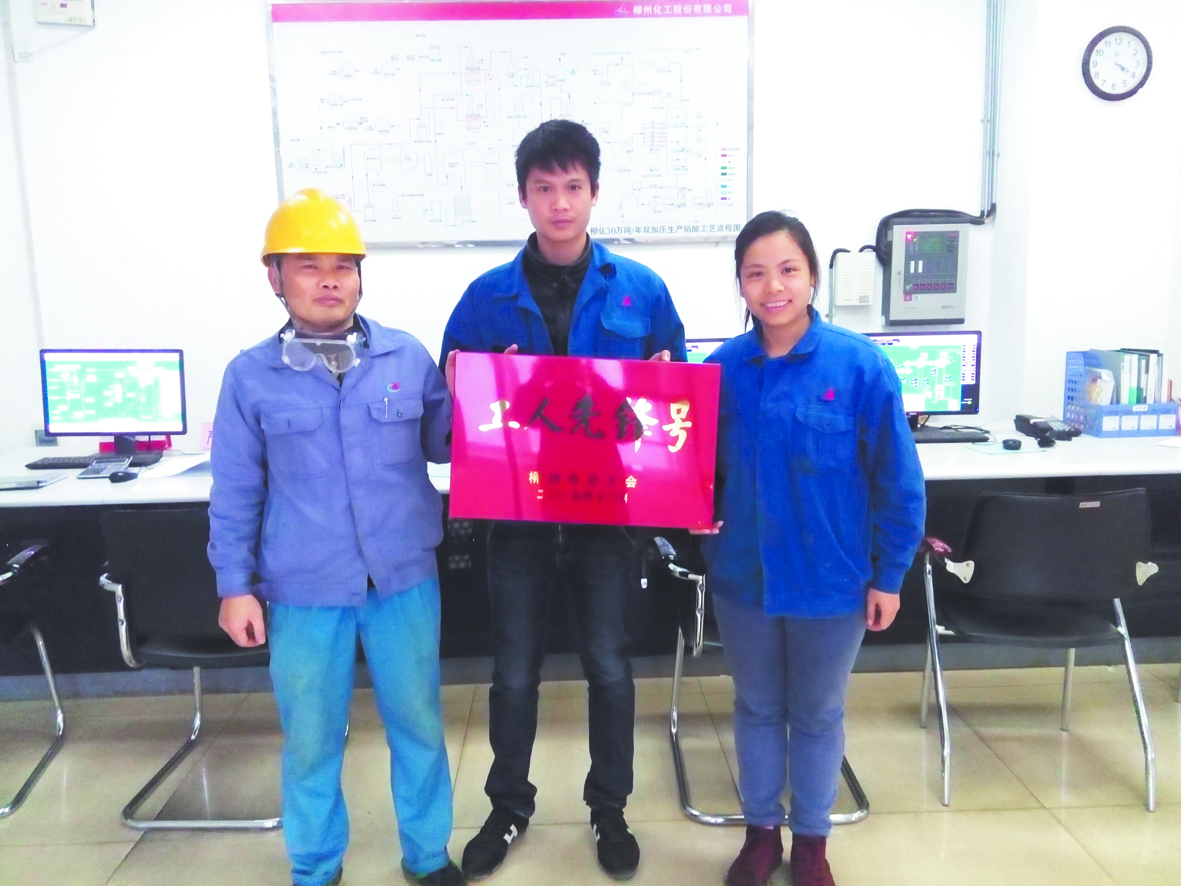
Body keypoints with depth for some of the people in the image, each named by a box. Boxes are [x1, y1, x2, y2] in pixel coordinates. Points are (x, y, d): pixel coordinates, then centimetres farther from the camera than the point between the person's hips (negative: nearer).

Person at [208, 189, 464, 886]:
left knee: (418, 723, 14)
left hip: (405, 579, 1)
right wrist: (235, 585, 1)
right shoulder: (250, 376, -1)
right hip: (303, 591, 0)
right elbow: (235, 494, 3)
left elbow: (444, 446, 7)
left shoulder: (408, 357, 0)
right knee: (311, 739, 14)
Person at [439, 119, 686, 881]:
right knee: (515, 670, 13)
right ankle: (510, 805, 36)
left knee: (609, 665, 12)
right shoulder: (488, 296, 0)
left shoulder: (643, 290, -1)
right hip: (517, 510, 1)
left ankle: (610, 808, 34)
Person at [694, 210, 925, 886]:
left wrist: (889, 576, -6)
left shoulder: (862, 364, -14)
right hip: (743, 574, 2)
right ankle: (761, 830, 41)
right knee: (757, 708, 19)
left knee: (818, 713, 17)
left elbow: (898, 482, -8)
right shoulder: (722, 367, -5)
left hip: (831, 578, -2)